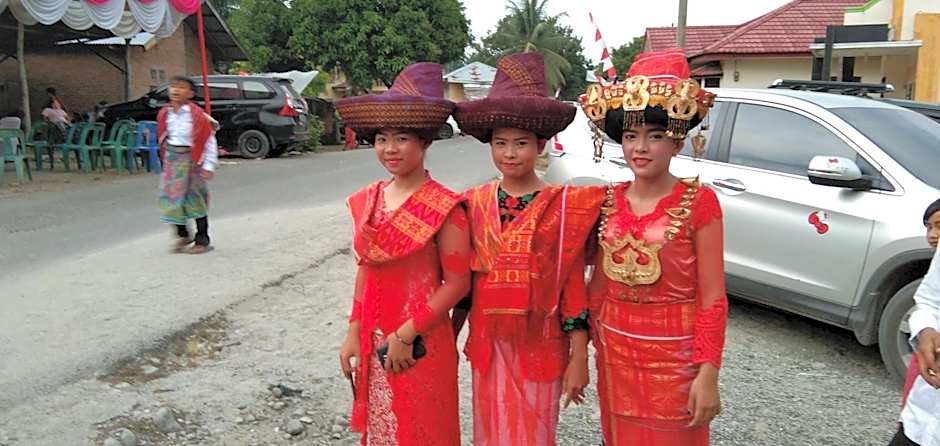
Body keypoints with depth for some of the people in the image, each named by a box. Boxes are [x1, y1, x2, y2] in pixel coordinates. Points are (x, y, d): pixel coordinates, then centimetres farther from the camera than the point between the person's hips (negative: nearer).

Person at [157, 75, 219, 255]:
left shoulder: (197, 114, -13)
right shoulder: (164, 113, 3)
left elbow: (209, 140, -13)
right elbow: (163, 137, 17)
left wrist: (209, 165, -15)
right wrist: (165, 157, 17)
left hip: (192, 158, -5)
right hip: (172, 159, 5)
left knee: (196, 200, 3)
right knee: (172, 197, 5)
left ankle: (203, 241, 14)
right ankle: (183, 234, 24)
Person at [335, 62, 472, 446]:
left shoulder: (444, 207, -15)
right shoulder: (368, 200, 3)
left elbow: (457, 283, -14)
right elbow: (365, 271, 9)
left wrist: (406, 334, -15)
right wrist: (355, 333, 5)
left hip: (420, 346, -6)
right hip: (374, 343, 6)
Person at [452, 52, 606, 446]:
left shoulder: (563, 206, -9)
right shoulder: (475, 204, 1)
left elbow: (574, 286, -8)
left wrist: (579, 359, -7)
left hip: (540, 347, -3)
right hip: (487, 345, 3)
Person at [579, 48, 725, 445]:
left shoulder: (698, 201, -11)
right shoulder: (609, 201, 1)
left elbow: (713, 299, -11)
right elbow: (598, 283, 8)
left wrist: (707, 373, -14)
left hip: (674, 356, -4)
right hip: (615, 352, 4)